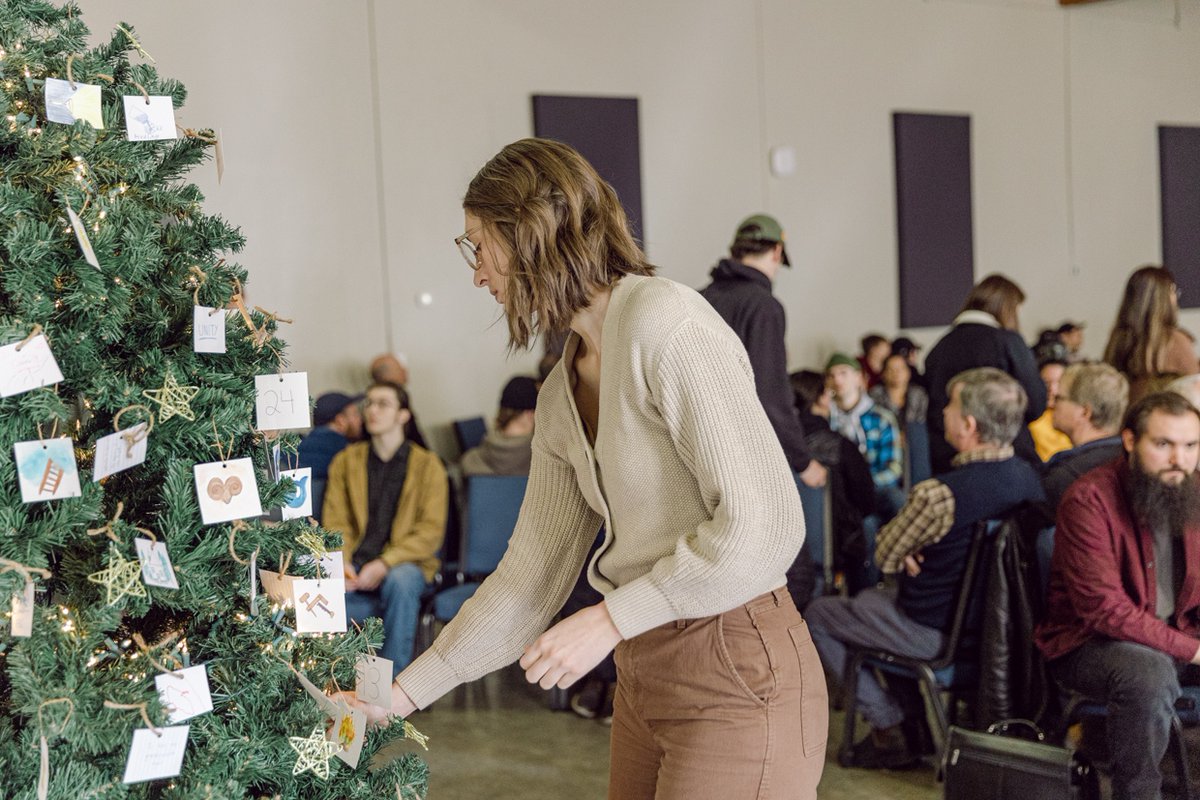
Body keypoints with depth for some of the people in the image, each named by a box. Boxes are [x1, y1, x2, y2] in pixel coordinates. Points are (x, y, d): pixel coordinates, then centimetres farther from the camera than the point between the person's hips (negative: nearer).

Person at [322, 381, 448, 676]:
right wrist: (341, 563, -16)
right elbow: (336, 522, 6)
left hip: (403, 564, -2)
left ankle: (392, 682, -27)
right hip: (354, 566, 2)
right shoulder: (345, 461, 13)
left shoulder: (428, 466, 4)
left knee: (401, 581, -39)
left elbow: (431, 531, -5)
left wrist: (384, 564, -18)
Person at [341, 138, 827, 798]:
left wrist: (608, 620, -16)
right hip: (642, 674, 8)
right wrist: (403, 693, 14)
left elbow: (763, 526, -21)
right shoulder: (561, 394, 11)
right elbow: (531, 574, 14)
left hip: (737, 676, -8)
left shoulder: (663, 321, -15)